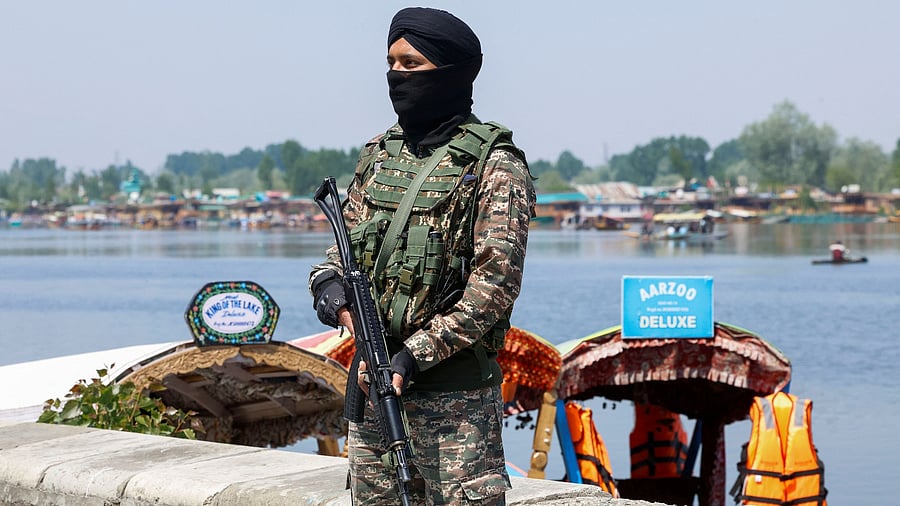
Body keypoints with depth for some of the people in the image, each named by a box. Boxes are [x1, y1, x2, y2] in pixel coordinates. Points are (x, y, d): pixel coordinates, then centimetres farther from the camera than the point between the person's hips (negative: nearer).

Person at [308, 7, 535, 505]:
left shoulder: (493, 166, -8)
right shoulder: (379, 154, 13)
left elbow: (495, 284, -15)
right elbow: (343, 245, 18)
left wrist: (414, 356, -20)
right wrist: (329, 284, -6)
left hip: (455, 396, -7)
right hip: (374, 380, 7)